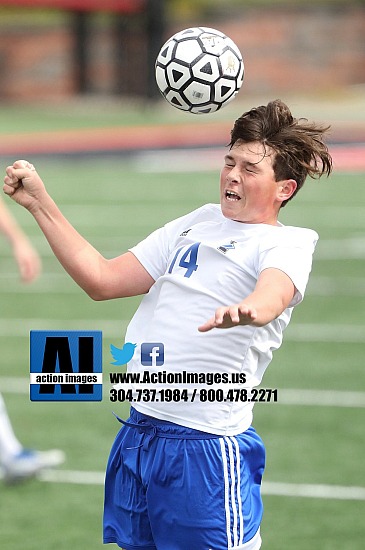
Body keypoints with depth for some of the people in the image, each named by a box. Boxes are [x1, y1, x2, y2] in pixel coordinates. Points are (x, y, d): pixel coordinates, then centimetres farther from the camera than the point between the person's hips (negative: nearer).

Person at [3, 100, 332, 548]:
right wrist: (39, 203, 11)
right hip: (136, 438, 7)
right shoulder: (198, 222, 17)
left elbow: (274, 293, -29)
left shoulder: (287, 243, -5)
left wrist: (247, 310, -53)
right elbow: (103, 280, 17)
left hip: (206, 448, -7)